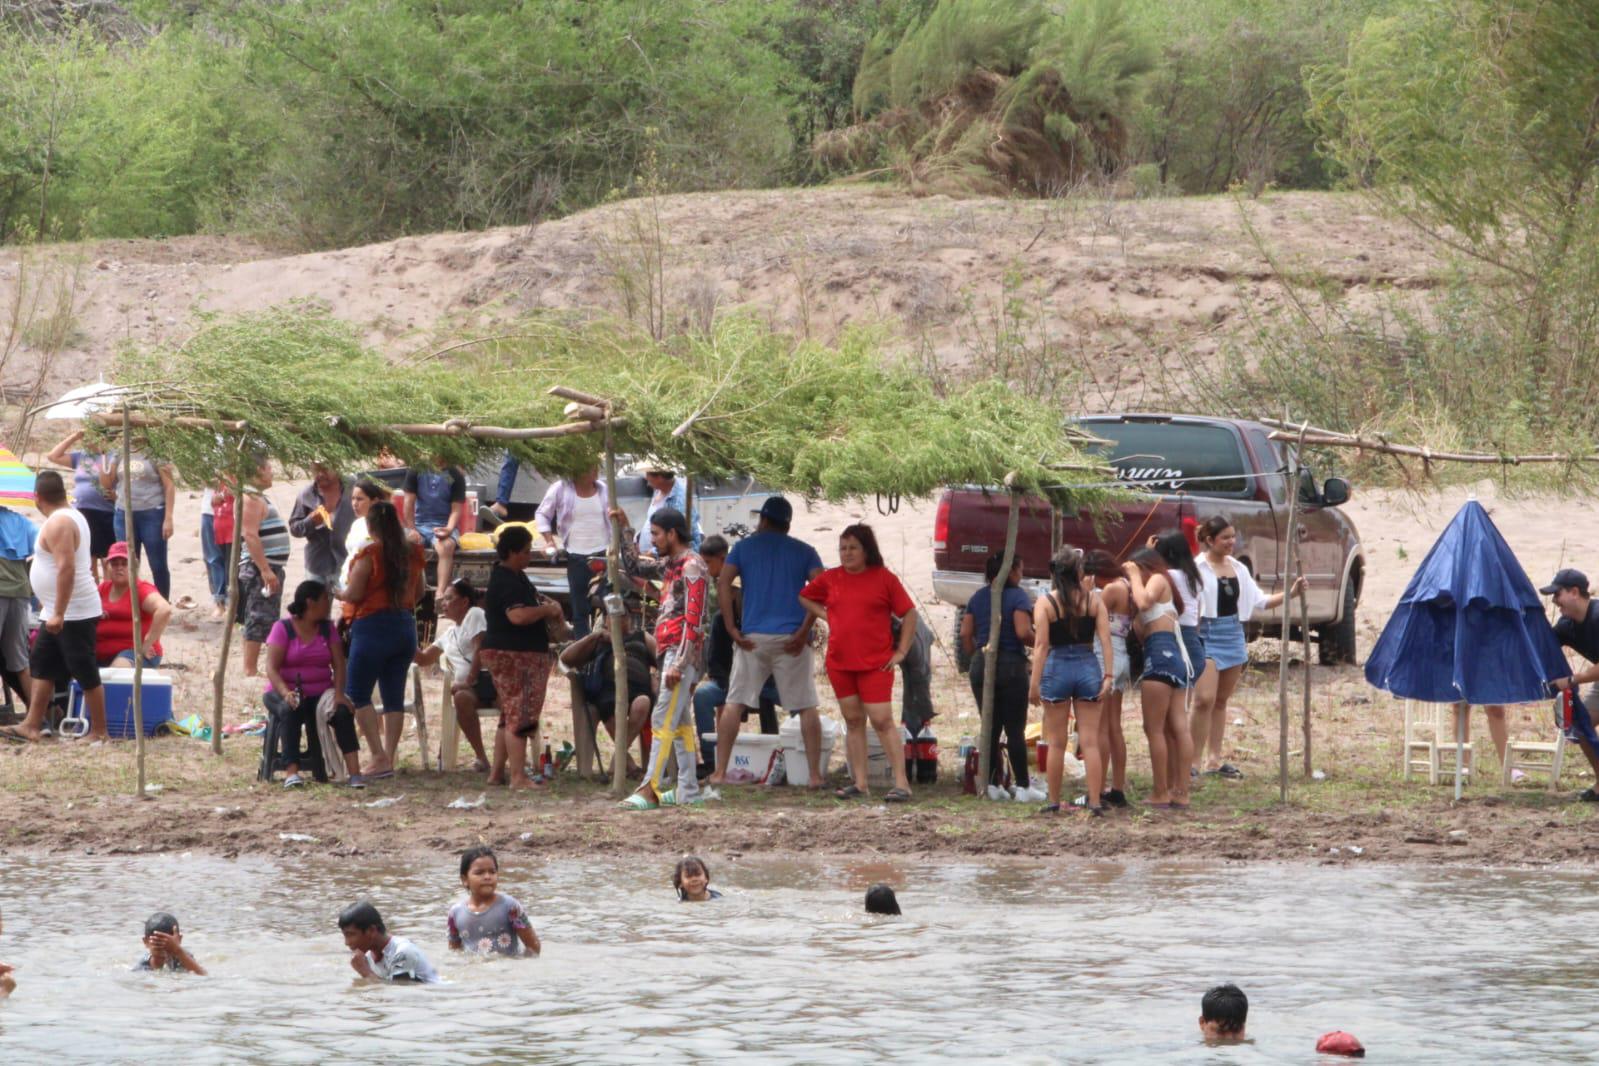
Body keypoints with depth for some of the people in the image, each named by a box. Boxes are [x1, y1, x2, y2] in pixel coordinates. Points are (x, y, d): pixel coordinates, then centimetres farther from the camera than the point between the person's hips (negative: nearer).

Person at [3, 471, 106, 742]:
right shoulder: (71, 516, 13)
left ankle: (99, 732, 1)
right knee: (42, 667, 13)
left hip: (73, 615, -11)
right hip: (58, 614, 11)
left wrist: (58, 614, -28)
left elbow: (66, 568, -28)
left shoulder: (58, 523, -19)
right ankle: (31, 726, 16)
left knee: (86, 674, -4)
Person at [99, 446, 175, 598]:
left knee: (158, 566, 1)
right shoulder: (118, 455, 10)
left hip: (152, 515, -5)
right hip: (124, 515, 5)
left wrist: (168, 518, -13)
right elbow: (107, 484, 12)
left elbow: (169, 486, -7)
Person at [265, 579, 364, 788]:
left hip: (320, 694, 3)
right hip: (288, 693, -3)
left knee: (343, 711, -27)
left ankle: (354, 771, -37)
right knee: (290, 711, -37)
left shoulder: (327, 629, 11)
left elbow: (338, 664, 2)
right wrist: (285, 693, -29)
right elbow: (272, 668, -11)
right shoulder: (283, 628, -3)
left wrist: (338, 693, -17)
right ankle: (291, 771, -46)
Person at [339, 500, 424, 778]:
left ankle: (379, 757, -9)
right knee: (394, 697, 9)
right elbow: (419, 592, 15)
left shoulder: (369, 555, -14)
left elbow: (354, 594, -14)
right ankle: (389, 758, 7)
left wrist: (337, 593, 6)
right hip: (405, 627, 6)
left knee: (358, 694, 1)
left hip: (372, 627, -6)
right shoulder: (412, 553, 5)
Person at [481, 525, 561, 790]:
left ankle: (498, 773, 19)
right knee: (519, 715, -12)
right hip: (512, 655, -11)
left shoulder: (517, 577, 16)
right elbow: (518, 615, -31)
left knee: (510, 716, 15)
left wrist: (547, 605, 14)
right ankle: (518, 776, -14)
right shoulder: (506, 582, -17)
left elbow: (531, 600, 36)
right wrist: (547, 610, -15)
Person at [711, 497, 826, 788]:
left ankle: (720, 772, -2)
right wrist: (804, 630, -7)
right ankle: (815, 775, 0)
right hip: (791, 640, 0)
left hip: (752, 637, 0)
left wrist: (731, 628, -4)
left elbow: (723, 583, -4)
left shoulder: (745, 547, 10)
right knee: (807, 706, 5)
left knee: (734, 703, 4)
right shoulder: (804, 552, 10)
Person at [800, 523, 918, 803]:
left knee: (882, 720, -10)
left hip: (875, 664, -5)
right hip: (839, 662, 5)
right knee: (853, 721, 8)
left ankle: (901, 783, -10)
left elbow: (909, 614, 1)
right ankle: (859, 783, 12)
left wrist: (901, 652, -5)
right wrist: (824, 614, 7)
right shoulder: (830, 579, 8)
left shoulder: (884, 578, -3)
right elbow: (804, 597, 25)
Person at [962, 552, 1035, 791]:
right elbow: (1023, 632, -20)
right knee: (1015, 730, 0)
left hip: (981, 665, 5)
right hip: (1011, 664, -5)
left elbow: (965, 633, 6)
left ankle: (990, 783, 7)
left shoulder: (977, 598, 9)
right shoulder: (1018, 596, -9)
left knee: (990, 729, 11)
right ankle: (1021, 785, -1)